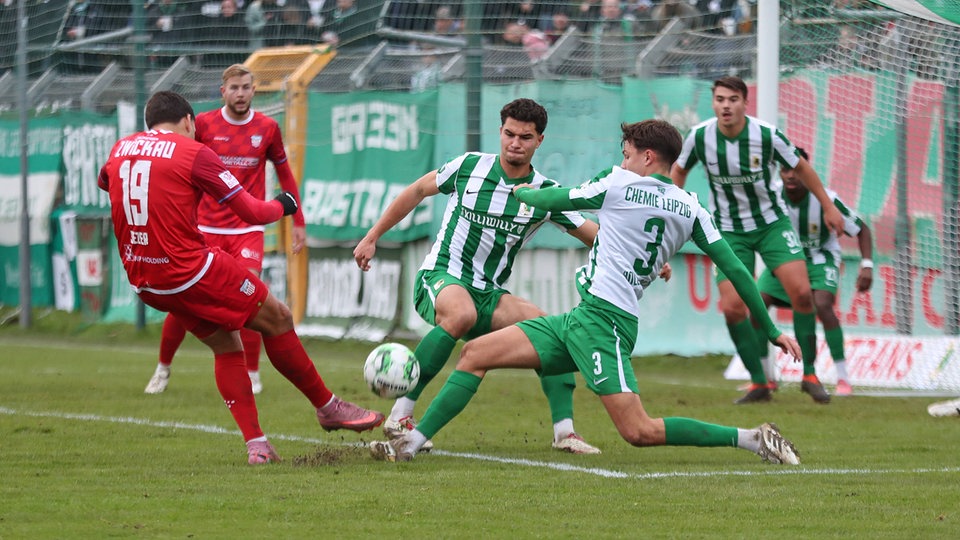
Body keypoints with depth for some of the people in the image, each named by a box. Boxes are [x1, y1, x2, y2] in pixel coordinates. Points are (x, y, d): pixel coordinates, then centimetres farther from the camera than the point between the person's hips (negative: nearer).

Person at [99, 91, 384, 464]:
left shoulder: (120, 150, 9)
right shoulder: (192, 153, -8)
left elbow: (103, 183, 34)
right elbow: (252, 212, -5)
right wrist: (283, 205, 17)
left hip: (143, 282, 7)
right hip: (191, 271, -7)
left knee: (226, 346, 20)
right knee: (277, 319, 9)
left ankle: (255, 444, 12)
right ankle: (327, 407, 20)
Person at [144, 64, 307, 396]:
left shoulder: (267, 128, 2)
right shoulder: (204, 124, -1)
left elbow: (284, 173, 14)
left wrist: (298, 222, 13)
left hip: (248, 230, 0)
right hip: (206, 229, 0)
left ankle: (252, 376, -1)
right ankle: (163, 368, 18)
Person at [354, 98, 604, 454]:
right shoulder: (470, 167, -4)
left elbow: (595, 235, 3)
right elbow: (417, 191, 11)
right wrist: (372, 238, 13)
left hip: (488, 294, 4)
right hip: (440, 277, -4)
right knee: (462, 313, -38)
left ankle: (564, 432, -15)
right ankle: (400, 417, -35)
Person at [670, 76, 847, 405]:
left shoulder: (767, 135, -17)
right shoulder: (700, 137, -13)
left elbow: (800, 168, 0)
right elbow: (679, 170, 9)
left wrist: (828, 207, 6)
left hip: (772, 222, -1)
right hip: (728, 230, 1)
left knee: (801, 292, -16)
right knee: (732, 307, -12)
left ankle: (810, 374, -1)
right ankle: (759, 383, 3)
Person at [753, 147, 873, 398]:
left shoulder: (825, 199, -24)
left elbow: (861, 229, -14)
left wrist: (867, 265, -25)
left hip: (820, 258, -4)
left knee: (822, 305, -29)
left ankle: (843, 378, -18)